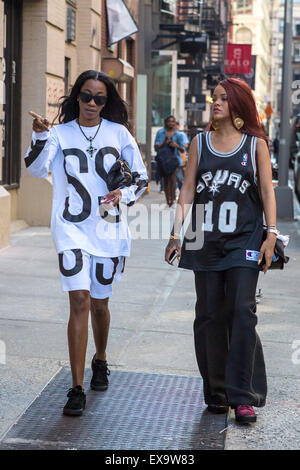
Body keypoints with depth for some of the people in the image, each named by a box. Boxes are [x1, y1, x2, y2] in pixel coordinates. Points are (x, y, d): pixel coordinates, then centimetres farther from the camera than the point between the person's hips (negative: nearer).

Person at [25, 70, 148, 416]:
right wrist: (41, 136, -32)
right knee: (80, 300, -13)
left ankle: (100, 361, 42)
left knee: (99, 302, 14)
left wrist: (123, 194, -12)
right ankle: (77, 389, -10)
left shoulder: (118, 134, 4)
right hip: (72, 229, -2)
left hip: (108, 229, 2)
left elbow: (140, 178, 9)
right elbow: (37, 168, -15)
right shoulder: (60, 134, 1)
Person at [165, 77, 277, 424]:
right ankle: (216, 392, 14)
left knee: (242, 312, -11)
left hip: (244, 241, -2)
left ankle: (242, 396, -7)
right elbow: (187, 191, 9)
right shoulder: (200, 143, 10)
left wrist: (271, 235, -6)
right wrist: (176, 233, 3)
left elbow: (267, 191, 2)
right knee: (209, 315, 3)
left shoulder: (256, 144, 5)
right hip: (206, 241, 2)